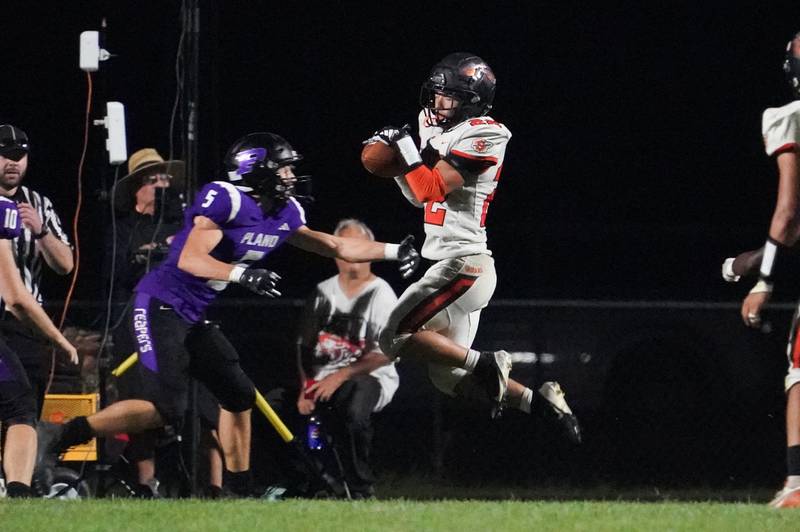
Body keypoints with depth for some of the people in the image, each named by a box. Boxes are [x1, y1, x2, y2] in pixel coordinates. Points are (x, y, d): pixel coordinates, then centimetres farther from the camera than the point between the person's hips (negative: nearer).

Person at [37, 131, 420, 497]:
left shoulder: (284, 214, 9)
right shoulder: (225, 200, -17)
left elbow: (335, 247, 19)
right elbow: (189, 259, -24)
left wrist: (393, 252, 14)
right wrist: (242, 273, -35)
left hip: (192, 317, 9)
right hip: (161, 306, -9)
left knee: (239, 396, 10)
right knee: (165, 408, -18)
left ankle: (237, 490, 20)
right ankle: (59, 436, -13)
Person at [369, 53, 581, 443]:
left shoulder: (480, 136, -13)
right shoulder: (440, 131, 15)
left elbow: (433, 190, -19)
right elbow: (419, 197, 21)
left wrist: (407, 150, -11)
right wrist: (395, 160, 7)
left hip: (463, 265, -10)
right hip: (456, 266, 10)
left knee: (396, 338, -12)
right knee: (448, 377, 10)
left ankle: (484, 365, -10)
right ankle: (539, 401, 12)